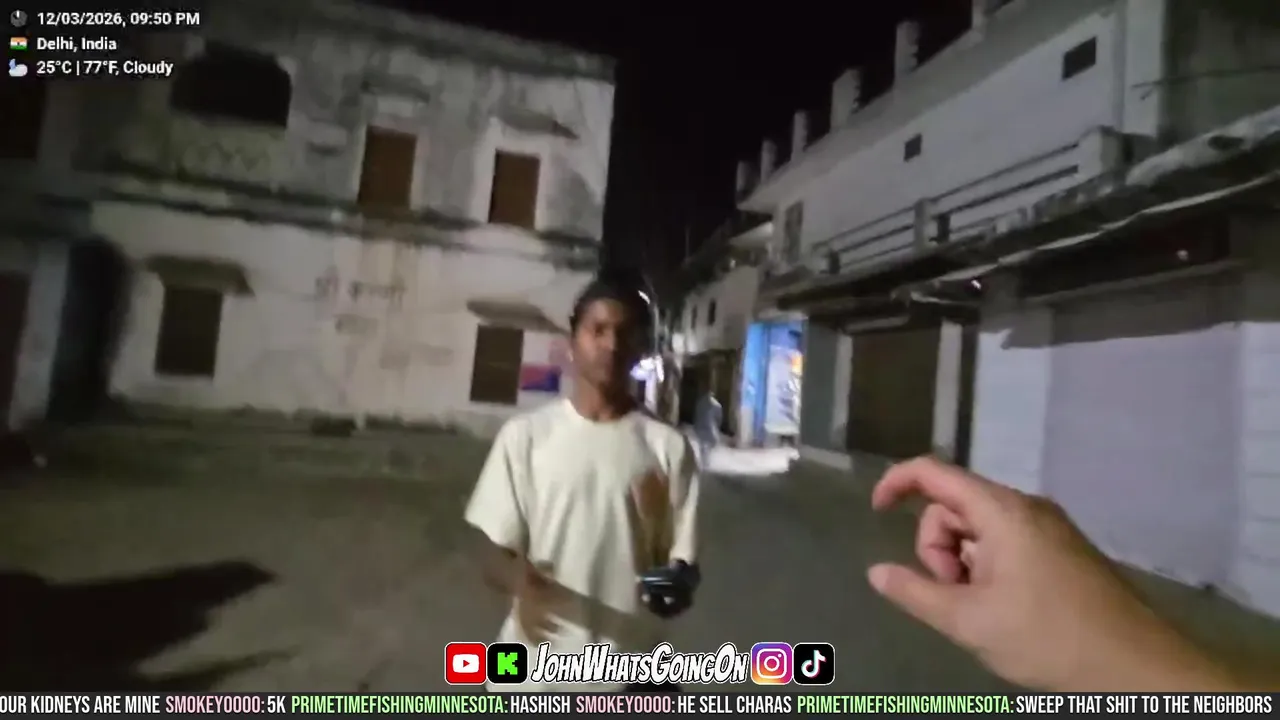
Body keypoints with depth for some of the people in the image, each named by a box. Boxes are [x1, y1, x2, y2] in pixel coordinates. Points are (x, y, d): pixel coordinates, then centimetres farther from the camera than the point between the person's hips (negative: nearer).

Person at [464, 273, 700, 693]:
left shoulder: (667, 446, -4)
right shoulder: (525, 435, -4)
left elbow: (680, 557, -1)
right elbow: (494, 552, -1)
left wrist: (677, 583, -22)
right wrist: (518, 578, -22)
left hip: (628, 673, 0)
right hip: (534, 669, 0)